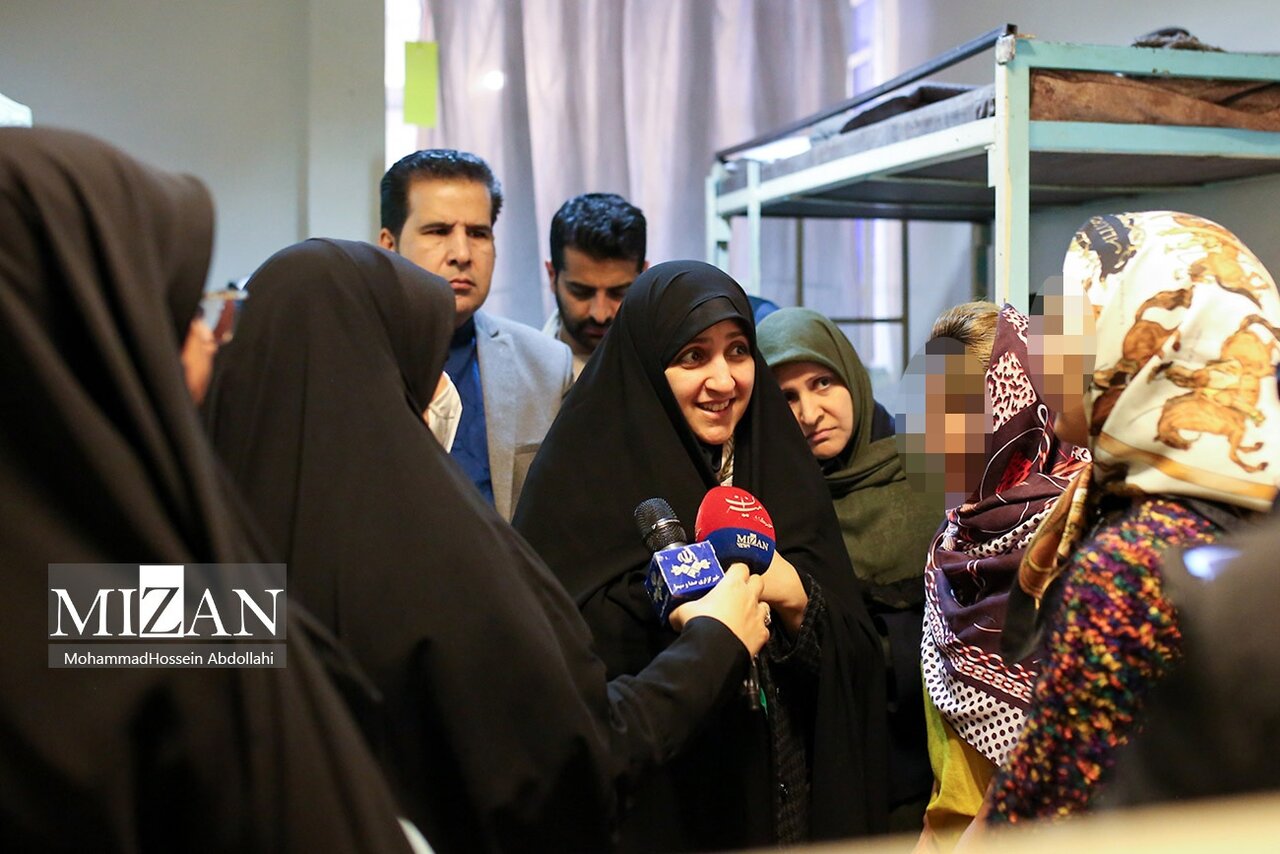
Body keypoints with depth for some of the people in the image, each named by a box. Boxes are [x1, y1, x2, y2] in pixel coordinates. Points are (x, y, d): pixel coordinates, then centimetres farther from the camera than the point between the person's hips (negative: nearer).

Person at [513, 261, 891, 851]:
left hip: (780, 797, 4)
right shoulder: (583, 479, -8)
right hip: (652, 806, -4)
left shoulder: (782, 474, 6)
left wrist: (796, 600, -16)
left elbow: (858, 662, 2)